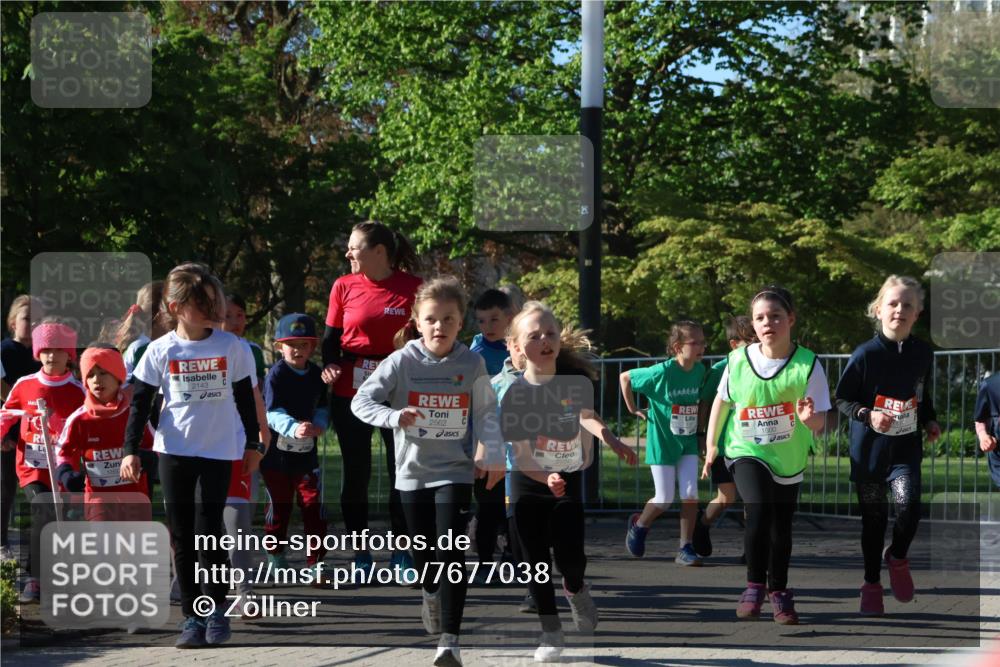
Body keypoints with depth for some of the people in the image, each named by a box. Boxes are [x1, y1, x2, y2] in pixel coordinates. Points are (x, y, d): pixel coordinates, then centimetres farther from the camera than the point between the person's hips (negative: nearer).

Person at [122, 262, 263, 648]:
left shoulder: (231, 347, -2)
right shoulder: (161, 351, -2)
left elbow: (245, 399, 8)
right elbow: (140, 403, 2)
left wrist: (253, 444, 12)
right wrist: (130, 450, -3)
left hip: (219, 451, -1)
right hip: (174, 452, 1)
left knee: (208, 533, -7)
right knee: (181, 536, 2)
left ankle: (217, 609, 11)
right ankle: (192, 617, 9)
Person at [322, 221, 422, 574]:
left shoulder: (412, 287, -4)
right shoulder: (344, 286, 1)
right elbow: (331, 337, 7)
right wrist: (329, 366, -12)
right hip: (350, 392, 1)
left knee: (402, 471, 5)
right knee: (356, 473, 7)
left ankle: (402, 551, 17)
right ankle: (361, 554, 15)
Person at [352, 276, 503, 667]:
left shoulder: (472, 364, -4)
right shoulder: (402, 362, -9)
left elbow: (487, 412, 6)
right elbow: (361, 400, -11)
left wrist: (493, 455, -7)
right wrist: (393, 416, -30)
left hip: (455, 471, -1)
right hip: (413, 471, 1)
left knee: (451, 551, -14)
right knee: (423, 550, 14)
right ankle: (431, 593, 49)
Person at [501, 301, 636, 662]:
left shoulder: (575, 379, -13)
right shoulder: (515, 394, -17)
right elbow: (521, 455, -17)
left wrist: (610, 439, 0)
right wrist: (546, 479, -31)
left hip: (569, 481, 1)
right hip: (528, 485, -1)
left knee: (570, 556, -10)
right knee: (536, 561, 2)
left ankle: (576, 589, 26)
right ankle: (551, 632, 17)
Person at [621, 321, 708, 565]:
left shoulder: (700, 371, -3)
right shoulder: (662, 372, -19)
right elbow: (625, 377, -7)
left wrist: (700, 429, 11)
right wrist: (633, 409, -4)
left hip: (688, 442, 4)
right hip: (662, 443, -4)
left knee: (690, 494, -8)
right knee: (664, 500, 0)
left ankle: (685, 549, 1)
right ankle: (639, 525, 31)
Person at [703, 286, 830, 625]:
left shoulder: (807, 364, -15)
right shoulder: (739, 360, -11)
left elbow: (820, 422, -15)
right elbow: (721, 401, 5)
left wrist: (809, 418, -38)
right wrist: (711, 446, 11)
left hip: (789, 457, 1)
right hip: (747, 451, -1)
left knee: (781, 527, 13)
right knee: (759, 511, -24)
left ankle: (779, 591, 33)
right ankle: (754, 586, -9)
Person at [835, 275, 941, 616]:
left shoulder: (923, 353, -2)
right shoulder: (865, 354, -12)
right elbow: (841, 398, -3)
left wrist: (929, 421, 2)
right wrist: (867, 415, -19)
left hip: (906, 447, 1)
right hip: (869, 447, -1)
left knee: (909, 504, -20)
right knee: (873, 518, 7)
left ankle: (898, 557, 10)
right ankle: (871, 582, 25)